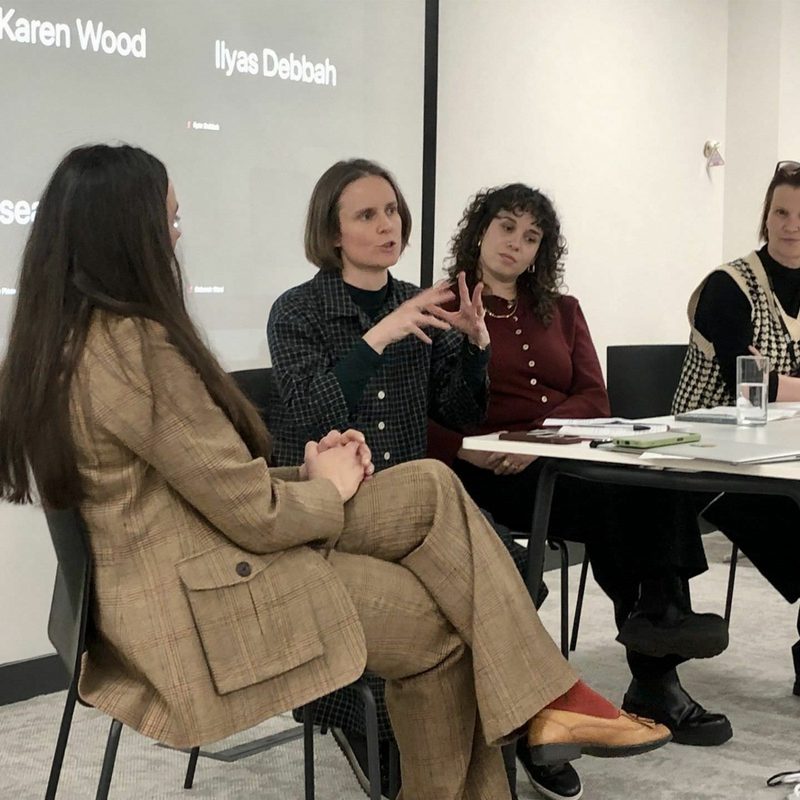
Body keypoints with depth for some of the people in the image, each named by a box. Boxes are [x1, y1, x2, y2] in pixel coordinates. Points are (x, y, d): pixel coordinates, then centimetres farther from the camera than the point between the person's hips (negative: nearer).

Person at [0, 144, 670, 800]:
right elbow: (257, 515, -20)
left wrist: (307, 473, 0)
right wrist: (328, 488, 0)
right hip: (204, 611, -9)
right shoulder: (135, 348, -23)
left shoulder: (64, 340, 9)